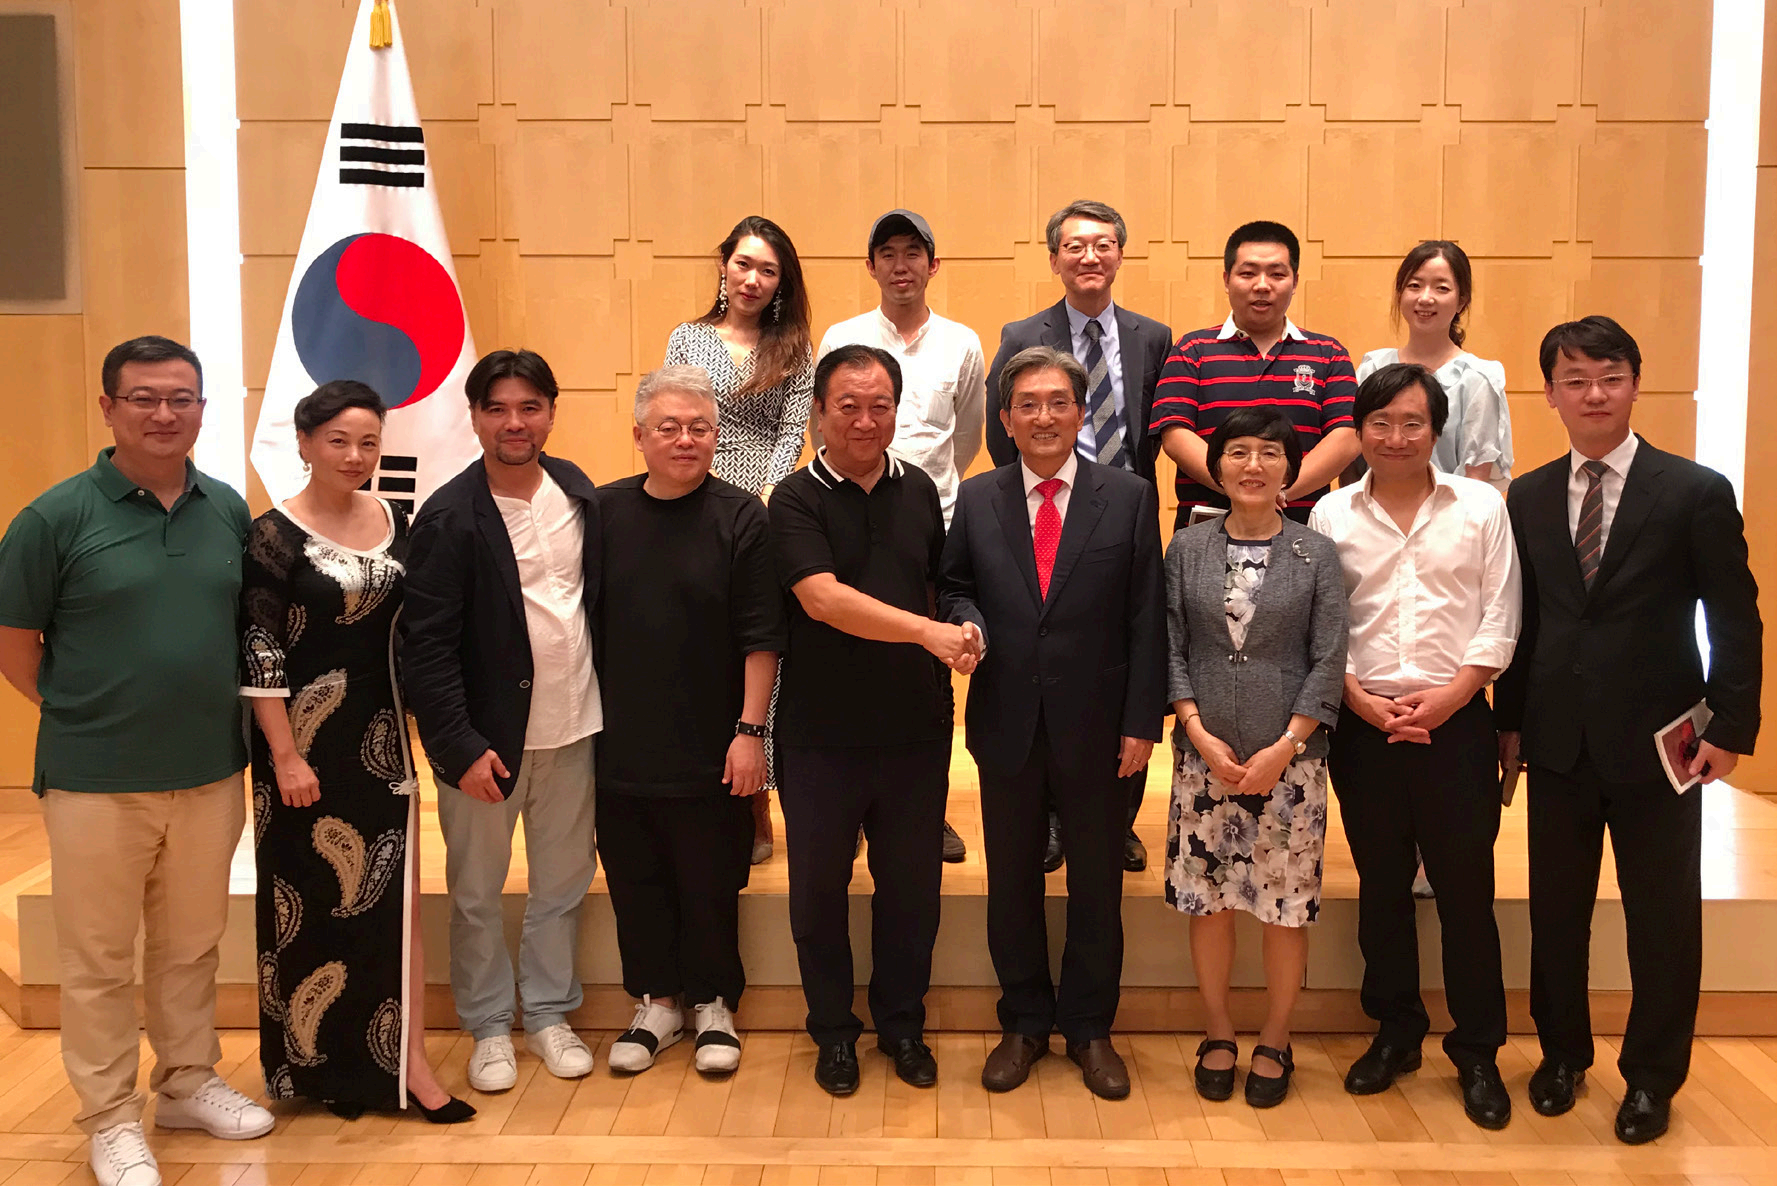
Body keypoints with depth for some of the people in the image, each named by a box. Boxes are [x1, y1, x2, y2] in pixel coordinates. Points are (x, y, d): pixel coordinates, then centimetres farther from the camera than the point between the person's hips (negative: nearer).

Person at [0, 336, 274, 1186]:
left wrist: (207, 713, 5)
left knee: (191, 946, 17)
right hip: (97, 780, -3)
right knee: (99, 958, 9)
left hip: (211, 773, 4)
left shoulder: (230, 511, 2)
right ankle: (110, 1118, 24)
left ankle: (188, 1083, 35)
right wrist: (85, 718, -1)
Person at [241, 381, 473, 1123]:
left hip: (382, 736, 5)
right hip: (308, 740, -5)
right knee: (312, 902, 7)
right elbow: (258, 657, -13)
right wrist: (286, 758, -16)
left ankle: (404, 1060, 12)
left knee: (394, 897, 5)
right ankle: (314, 1065, 23)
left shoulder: (396, 523, 5)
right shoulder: (274, 535, -11)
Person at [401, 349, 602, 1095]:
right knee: (477, 893, 9)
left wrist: (610, 701, 7)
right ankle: (490, 1027, 27)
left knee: (563, 883, 14)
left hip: (571, 725, 4)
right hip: (487, 735, -4)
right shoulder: (449, 517, -13)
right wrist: (461, 746, -17)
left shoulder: (576, 491, 2)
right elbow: (426, 644, -14)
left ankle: (549, 1013, 31)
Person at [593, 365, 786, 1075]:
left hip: (710, 751, -3)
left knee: (710, 888, 9)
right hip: (618, 747, 3)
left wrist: (750, 730, -11)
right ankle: (657, 1001, 31)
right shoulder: (605, 512, 2)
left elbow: (761, 637, -7)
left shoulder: (741, 519, -6)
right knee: (635, 884, 13)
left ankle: (714, 1004, 28)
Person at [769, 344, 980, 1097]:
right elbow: (823, 598, -21)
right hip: (822, 733, -3)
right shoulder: (797, 499, -8)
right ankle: (833, 1029, 29)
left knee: (912, 886, 12)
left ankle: (902, 1022, 32)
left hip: (914, 728, 3)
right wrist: (926, 631, -29)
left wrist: (957, 640, -1)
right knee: (819, 887, 10)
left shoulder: (919, 491, 5)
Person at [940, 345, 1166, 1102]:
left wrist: (1142, 721, -7)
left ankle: (1089, 1028, 28)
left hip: (1094, 726, -1)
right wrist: (966, 622, -15)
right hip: (1007, 723, 1)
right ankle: (1023, 1022, 30)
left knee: (1097, 884, 10)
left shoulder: (1129, 498, -1)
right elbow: (955, 587, 9)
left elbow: (1145, 618, -3)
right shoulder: (976, 500, 3)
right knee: (1012, 881, 12)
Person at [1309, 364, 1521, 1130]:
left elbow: (1499, 622, -1)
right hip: (1363, 725, 1)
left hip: (1455, 722, -1)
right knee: (1382, 887, 11)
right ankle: (1395, 1033, 26)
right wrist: (1363, 702, -8)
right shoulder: (1331, 515, 3)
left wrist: (1443, 700, -11)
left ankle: (1478, 1053, 16)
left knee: (1466, 889, 2)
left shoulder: (1481, 507, 1)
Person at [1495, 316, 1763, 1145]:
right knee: (1555, 912, 13)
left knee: (1663, 919, 8)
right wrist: (1511, 719, 6)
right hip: (1558, 743, 3)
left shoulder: (1696, 492, -5)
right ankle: (1562, 1054, 32)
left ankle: (1651, 1077, 25)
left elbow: (1735, 619, -4)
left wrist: (1731, 726, -8)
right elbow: (1521, 618, 8)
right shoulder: (1527, 498, 5)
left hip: (1656, 744, -3)